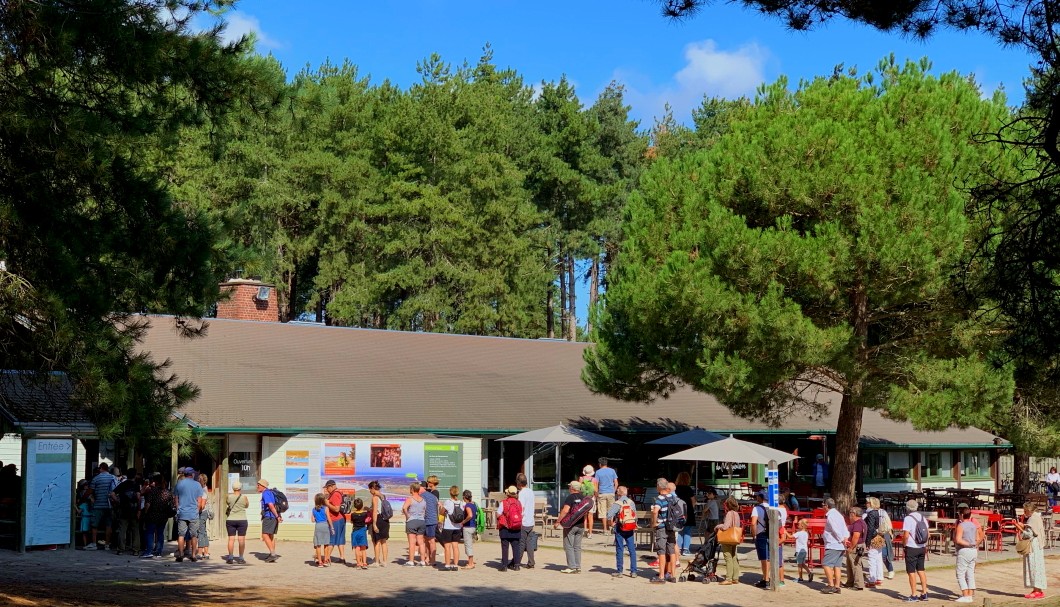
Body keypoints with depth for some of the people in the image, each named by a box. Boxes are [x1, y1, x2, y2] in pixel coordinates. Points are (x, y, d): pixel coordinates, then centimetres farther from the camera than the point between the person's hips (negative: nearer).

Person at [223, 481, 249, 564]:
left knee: (231, 539, 4)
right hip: (242, 520, -1)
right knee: (241, 539, 1)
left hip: (230, 520, 1)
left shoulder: (229, 497, -4)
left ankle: (230, 558, 4)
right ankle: (240, 558, 2)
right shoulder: (244, 497, -7)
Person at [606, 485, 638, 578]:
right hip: (630, 529, 3)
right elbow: (635, 516, 3)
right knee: (632, 550, 7)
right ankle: (633, 571, 7)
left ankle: (619, 571, 8)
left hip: (620, 529, -3)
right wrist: (634, 526, 14)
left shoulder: (617, 504, -12)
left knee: (619, 550, 4)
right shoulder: (631, 503, 1)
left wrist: (611, 521, 0)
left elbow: (608, 515, -20)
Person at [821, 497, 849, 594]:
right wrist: (845, 539, 1)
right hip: (840, 546, 10)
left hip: (833, 545, -10)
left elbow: (836, 530, -18)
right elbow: (845, 530, 14)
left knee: (826, 565, -9)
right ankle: (837, 587, 8)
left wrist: (842, 540, -11)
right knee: (836, 566, 9)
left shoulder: (830, 516, -12)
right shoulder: (839, 514, 19)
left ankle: (831, 585, -12)